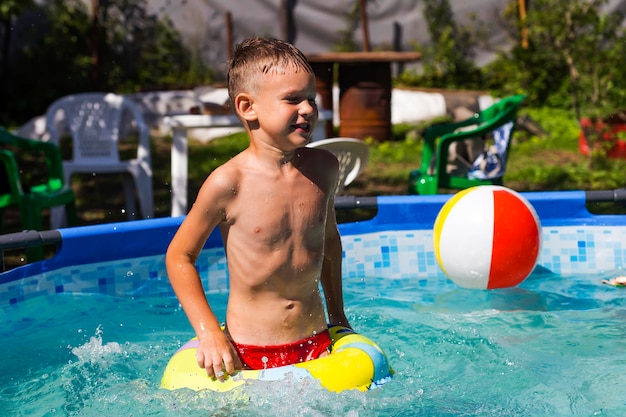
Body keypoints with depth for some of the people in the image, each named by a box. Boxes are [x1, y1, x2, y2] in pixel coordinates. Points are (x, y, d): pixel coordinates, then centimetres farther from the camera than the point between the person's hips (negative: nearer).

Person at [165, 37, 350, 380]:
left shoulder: (324, 168, 0)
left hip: (316, 344, 4)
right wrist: (209, 333, -13)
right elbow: (179, 255, -5)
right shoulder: (229, 182, -15)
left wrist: (337, 315, 20)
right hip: (248, 352, -4)